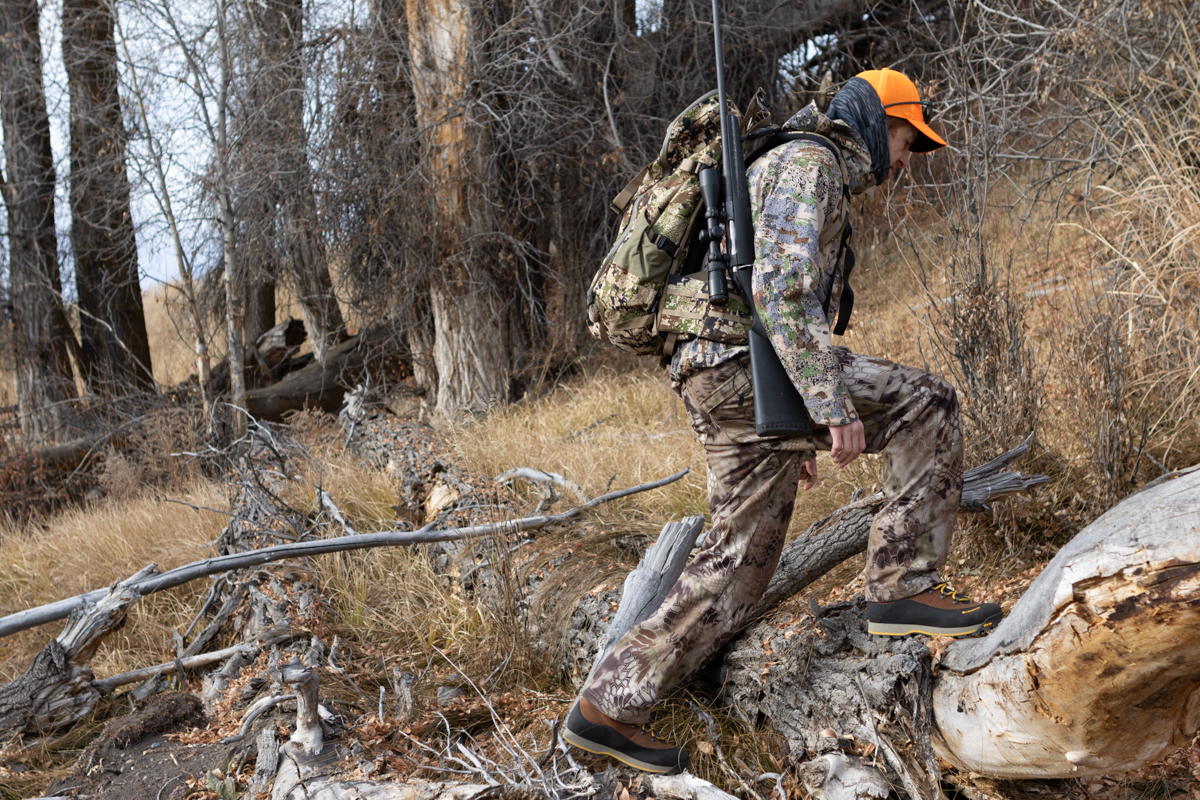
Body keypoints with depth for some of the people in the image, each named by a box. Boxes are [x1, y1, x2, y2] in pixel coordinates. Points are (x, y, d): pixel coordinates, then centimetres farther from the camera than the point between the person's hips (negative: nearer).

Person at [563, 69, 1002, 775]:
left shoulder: (822, 186, 31)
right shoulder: (806, 162, -2)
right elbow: (783, 289, -18)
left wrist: (799, 433, 31)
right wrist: (832, 405, -23)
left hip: (723, 383, 10)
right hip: (744, 365, -10)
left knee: (742, 560, 9)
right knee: (927, 405, -5)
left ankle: (610, 704, 12)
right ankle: (905, 585, -3)